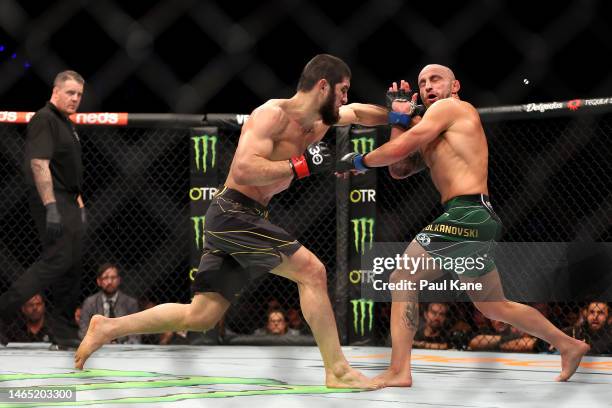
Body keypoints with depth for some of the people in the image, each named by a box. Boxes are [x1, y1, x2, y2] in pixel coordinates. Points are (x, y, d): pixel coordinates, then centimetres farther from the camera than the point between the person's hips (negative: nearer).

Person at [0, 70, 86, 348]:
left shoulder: (67, 124, 19)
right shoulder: (44, 120, -12)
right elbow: (39, 164, -22)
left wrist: (79, 204, 23)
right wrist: (51, 207, -28)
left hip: (68, 203, 10)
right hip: (52, 202, -10)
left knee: (71, 267, 7)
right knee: (57, 260, -18)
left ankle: (65, 332, 10)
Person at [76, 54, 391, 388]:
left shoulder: (318, 121, 13)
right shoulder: (273, 114, -14)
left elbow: (356, 112, 34)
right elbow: (242, 170, -26)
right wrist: (300, 166, -25)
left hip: (240, 221, 9)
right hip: (233, 213, -9)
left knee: (201, 316, 9)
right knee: (311, 271, -13)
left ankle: (108, 327, 17)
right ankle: (338, 372, -8)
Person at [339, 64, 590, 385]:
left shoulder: (449, 108, -2)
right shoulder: (431, 135, 26)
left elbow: (399, 149, -8)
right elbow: (399, 170, 21)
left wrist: (357, 161, 5)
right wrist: (401, 118, 16)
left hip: (465, 214, -10)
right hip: (474, 218, 10)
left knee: (402, 278, -9)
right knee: (495, 307, 20)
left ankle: (399, 371, -12)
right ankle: (568, 345, 31)